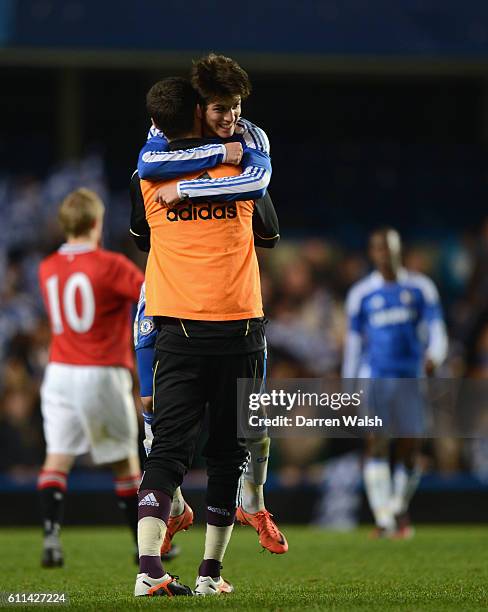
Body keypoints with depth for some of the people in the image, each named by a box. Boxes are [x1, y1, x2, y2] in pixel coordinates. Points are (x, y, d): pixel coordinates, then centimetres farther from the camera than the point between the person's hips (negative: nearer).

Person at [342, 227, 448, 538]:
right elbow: (354, 341, 12)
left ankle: (400, 509, 26)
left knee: (411, 450, 3)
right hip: (374, 377, -1)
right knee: (378, 442, -16)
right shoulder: (361, 293, 6)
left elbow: (436, 329, 0)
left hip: (411, 379, 1)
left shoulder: (420, 288, 5)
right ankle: (383, 519, -19)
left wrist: (434, 356, -22)